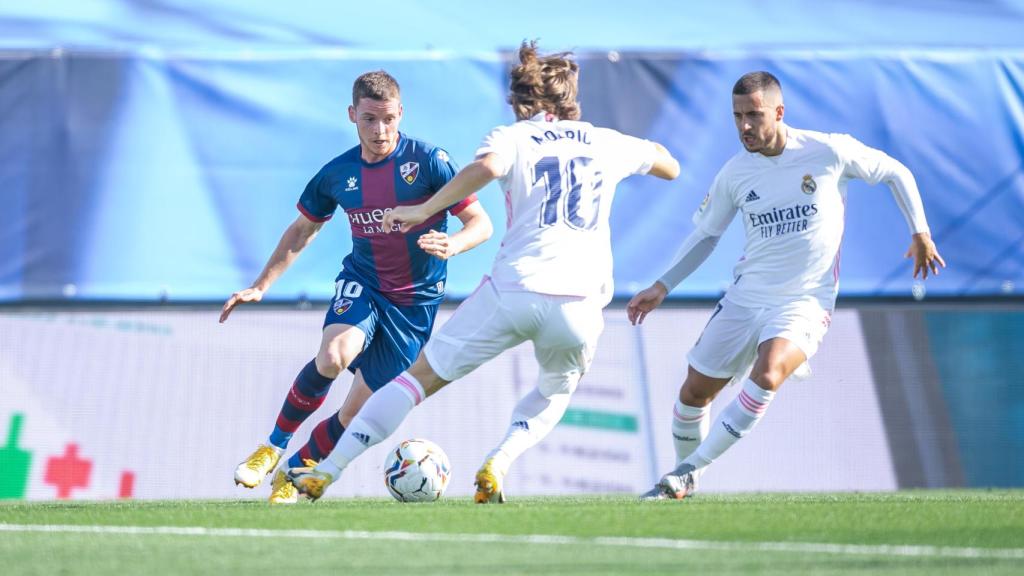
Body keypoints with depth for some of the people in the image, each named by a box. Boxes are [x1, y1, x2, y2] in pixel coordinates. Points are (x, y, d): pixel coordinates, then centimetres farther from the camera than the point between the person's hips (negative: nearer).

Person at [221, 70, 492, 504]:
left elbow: (481, 223, -10)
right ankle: (273, 447, -10)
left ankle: (296, 470, 24)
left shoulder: (428, 161, -12)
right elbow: (303, 230, 16)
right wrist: (261, 286, 10)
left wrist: (453, 245, -33)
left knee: (357, 412, -1)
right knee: (333, 357, -31)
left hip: (415, 301, -1)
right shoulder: (338, 174, -1)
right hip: (362, 283, 1)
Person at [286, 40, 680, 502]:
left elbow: (485, 167, -18)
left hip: (512, 289, -2)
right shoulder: (606, 142, 17)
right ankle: (498, 465, 4)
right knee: (556, 393, 31)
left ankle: (325, 472, 6)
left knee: (422, 376, 10)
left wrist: (422, 211, -11)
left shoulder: (511, 138, 7)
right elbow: (671, 167, 34)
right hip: (580, 303, 2)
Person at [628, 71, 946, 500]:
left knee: (767, 374, -31)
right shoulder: (735, 173, -1)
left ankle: (689, 470, -22)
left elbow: (896, 173, 5)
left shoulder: (829, 151, -10)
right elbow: (705, 234, 14)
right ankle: (684, 479, 31)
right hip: (745, 298, 4)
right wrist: (662, 287, 6)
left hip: (805, 302, -4)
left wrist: (920, 233, 0)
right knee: (694, 392, 4)